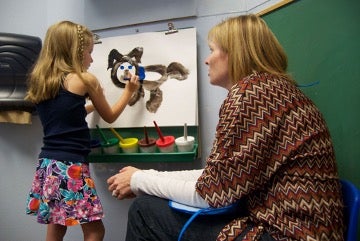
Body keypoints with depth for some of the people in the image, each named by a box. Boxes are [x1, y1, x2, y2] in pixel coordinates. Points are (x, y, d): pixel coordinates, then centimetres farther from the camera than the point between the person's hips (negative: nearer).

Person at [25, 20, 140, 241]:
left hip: (48, 165, 7)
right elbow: (110, 116, 6)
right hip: (71, 167, -7)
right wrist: (129, 91, 18)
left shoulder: (40, 81, 10)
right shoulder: (85, 80, -7)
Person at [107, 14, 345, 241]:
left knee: (146, 211, -7)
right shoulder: (270, 87, 13)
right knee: (148, 205, 9)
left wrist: (139, 180, -2)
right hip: (274, 220, 9)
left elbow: (212, 191, -15)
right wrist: (146, 175, 8)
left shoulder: (251, 90, -16)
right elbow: (219, 176, 10)